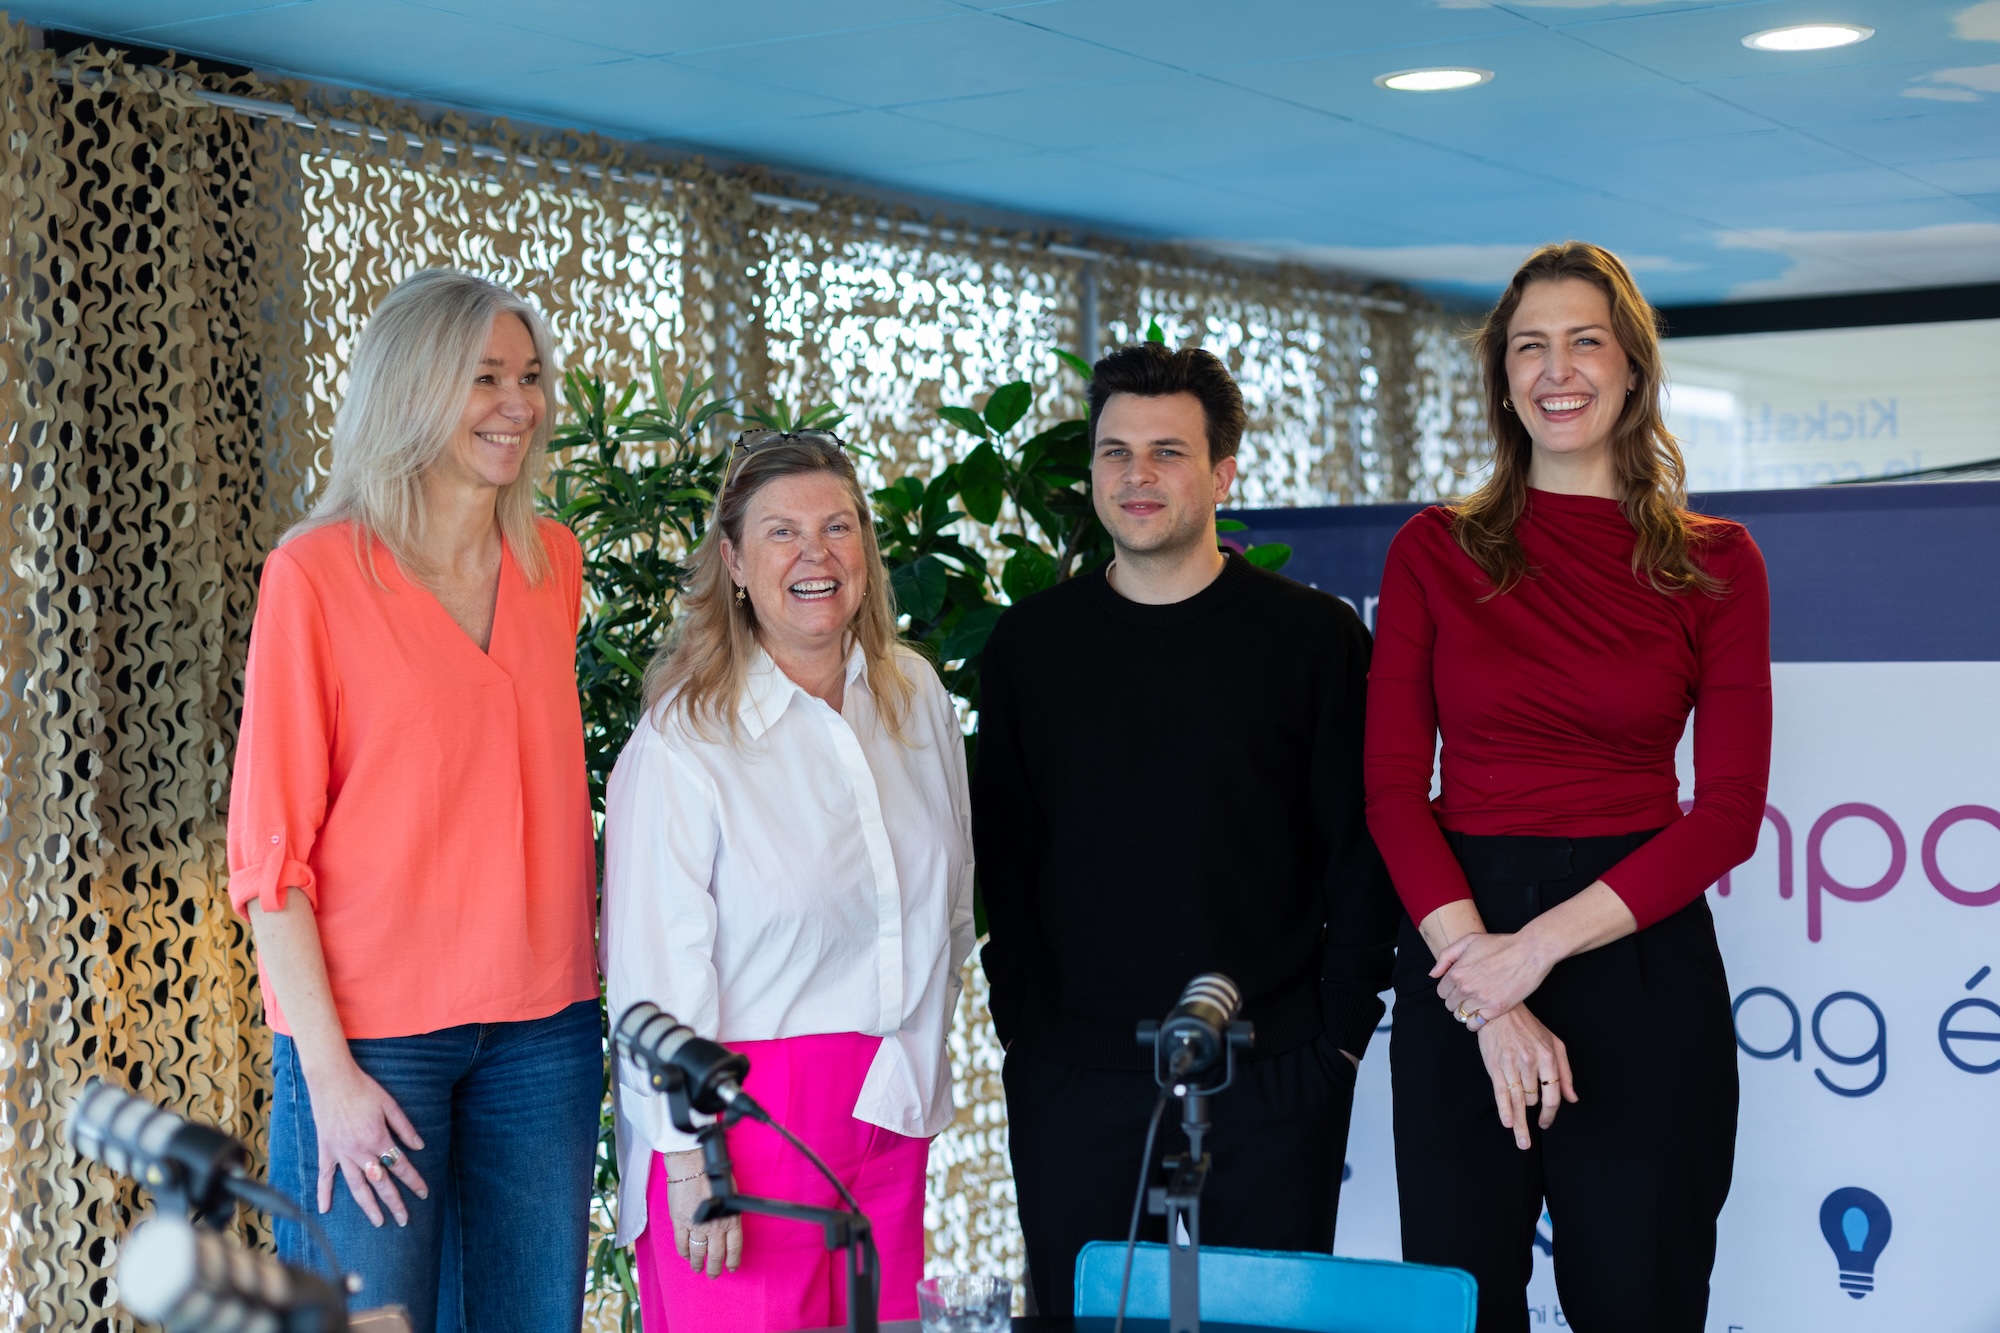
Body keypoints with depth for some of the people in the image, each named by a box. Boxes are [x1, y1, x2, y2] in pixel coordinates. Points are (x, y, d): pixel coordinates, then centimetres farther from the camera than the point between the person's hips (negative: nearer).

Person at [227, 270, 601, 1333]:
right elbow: (268, 843, -8)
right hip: (371, 1031, -5)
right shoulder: (317, 572, -7)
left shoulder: (553, 564, 8)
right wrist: (328, 1072, -12)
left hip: (542, 1024, 5)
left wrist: (577, 968, 10)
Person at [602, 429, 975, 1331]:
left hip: (893, 1108, 5)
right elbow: (658, 970, -13)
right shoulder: (682, 741, -11)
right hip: (747, 1114, -5)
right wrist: (690, 1165, -14)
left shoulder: (918, 699, 6)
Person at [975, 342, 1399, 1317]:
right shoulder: (1028, 644, 7)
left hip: (1272, 1077, -2)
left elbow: (1362, 846, 0)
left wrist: (1341, 1027, -6)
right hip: (1071, 1080, 2)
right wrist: (1018, 1017, 3)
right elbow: (1002, 851, 10)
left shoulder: (1316, 638, 0)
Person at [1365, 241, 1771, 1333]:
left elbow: (1729, 811, -2)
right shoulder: (1433, 551, 5)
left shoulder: (1716, 564, 4)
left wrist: (1544, 943, -13)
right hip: (1459, 950, 1)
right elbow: (1391, 786, -1)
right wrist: (1483, 987, -12)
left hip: (1642, 949, 0)